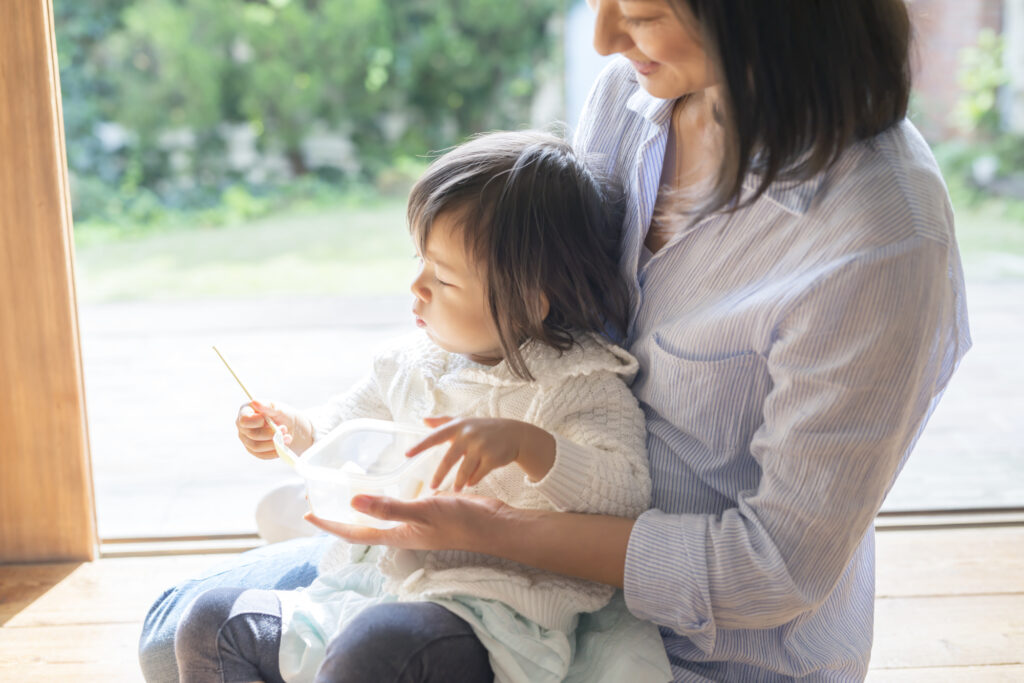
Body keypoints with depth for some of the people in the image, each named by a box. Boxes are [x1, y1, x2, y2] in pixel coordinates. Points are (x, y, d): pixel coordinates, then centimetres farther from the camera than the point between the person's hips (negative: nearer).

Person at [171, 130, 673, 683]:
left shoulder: (580, 384, -9)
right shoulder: (416, 359, 11)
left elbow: (629, 494, -21)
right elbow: (351, 426, 27)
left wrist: (525, 443, -33)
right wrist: (295, 431, 7)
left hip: (478, 609, -7)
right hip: (371, 573, 8)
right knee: (210, 622, 3)